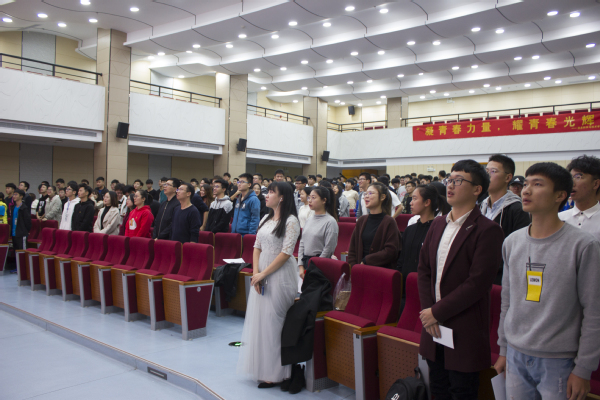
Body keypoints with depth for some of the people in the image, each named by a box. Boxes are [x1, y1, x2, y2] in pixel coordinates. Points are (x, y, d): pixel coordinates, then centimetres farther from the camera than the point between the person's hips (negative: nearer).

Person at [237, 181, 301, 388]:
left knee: (272, 320, -2)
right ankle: (261, 367, 26)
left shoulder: (291, 221, -11)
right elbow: (257, 247, 11)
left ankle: (274, 372, 11)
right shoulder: (265, 219, 12)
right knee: (258, 319, 11)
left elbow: (286, 252, -16)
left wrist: (263, 274, -14)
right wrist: (255, 272, -3)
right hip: (261, 274, 7)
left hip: (280, 275, -7)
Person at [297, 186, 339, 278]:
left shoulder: (330, 222, -10)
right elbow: (302, 243, 12)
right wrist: (301, 266, 4)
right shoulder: (309, 220, 10)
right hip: (306, 262, 6)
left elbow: (328, 249, -12)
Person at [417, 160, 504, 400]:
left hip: (465, 332, -6)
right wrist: (427, 311, -3)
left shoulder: (487, 230, -13)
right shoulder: (438, 224, 9)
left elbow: (477, 283, -19)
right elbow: (424, 269, 9)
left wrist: (437, 312, -16)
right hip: (434, 326, 6)